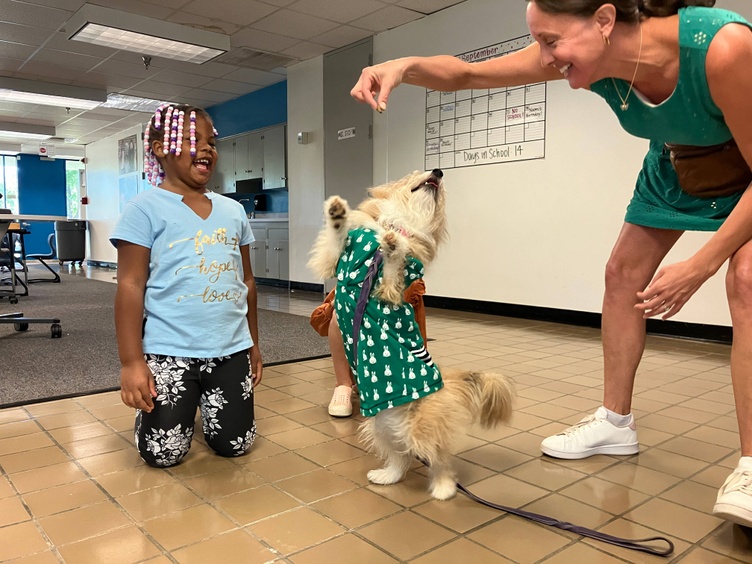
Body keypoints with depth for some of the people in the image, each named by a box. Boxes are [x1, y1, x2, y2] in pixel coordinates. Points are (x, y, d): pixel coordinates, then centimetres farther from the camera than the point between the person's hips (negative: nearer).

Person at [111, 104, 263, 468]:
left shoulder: (233, 210, 9)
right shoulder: (146, 208, -6)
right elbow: (130, 286, -9)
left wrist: (253, 344, 16)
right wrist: (131, 361, -12)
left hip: (231, 350, 4)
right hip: (169, 352, -4)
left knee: (234, 445, 9)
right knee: (163, 453, 3)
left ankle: (203, 402, 40)